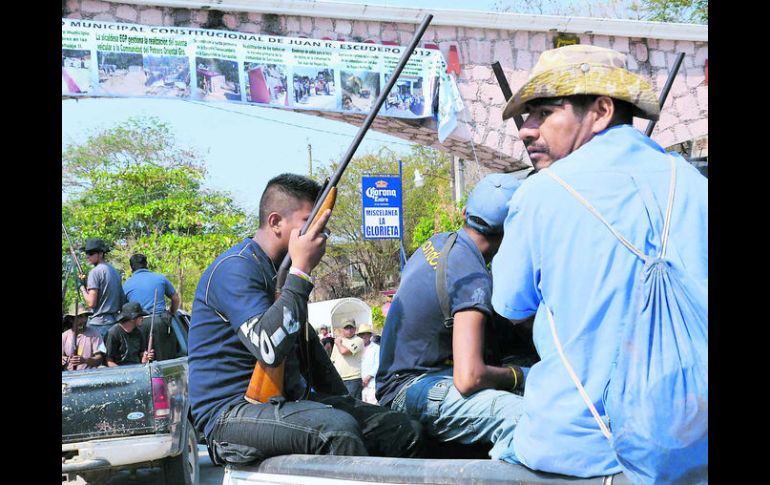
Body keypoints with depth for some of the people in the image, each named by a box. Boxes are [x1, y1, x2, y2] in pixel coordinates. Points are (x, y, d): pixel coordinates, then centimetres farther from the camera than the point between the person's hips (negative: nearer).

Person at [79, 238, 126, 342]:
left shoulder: (95, 272, -9)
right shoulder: (115, 272, 14)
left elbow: (91, 303, -13)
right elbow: (122, 300, 16)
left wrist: (83, 288, 2)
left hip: (98, 324, -8)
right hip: (114, 322, 8)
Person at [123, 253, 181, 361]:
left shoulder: (126, 284, 11)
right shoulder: (160, 278, 11)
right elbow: (176, 299, 19)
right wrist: (171, 314, 34)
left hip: (139, 324, 1)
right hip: (159, 322, -1)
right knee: (164, 360, 1)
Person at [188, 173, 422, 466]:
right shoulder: (235, 268, -13)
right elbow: (271, 349, -28)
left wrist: (344, 401, 23)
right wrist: (302, 270, -22)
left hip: (287, 401, 9)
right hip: (232, 412, -9)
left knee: (404, 431, -5)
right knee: (337, 429, -36)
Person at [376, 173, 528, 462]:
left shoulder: (439, 242, 7)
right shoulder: (473, 278, -21)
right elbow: (469, 378, -28)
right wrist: (517, 376, -10)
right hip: (412, 387, -10)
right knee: (523, 417, -31)